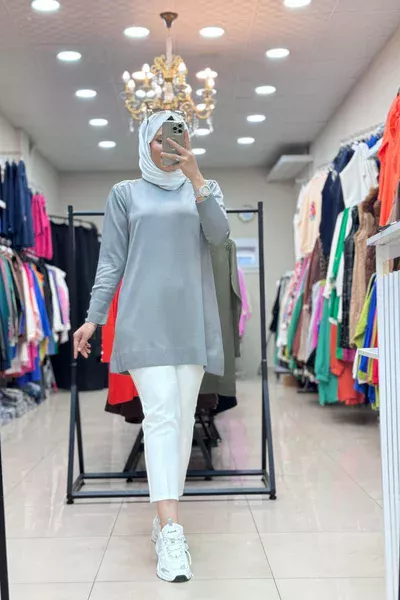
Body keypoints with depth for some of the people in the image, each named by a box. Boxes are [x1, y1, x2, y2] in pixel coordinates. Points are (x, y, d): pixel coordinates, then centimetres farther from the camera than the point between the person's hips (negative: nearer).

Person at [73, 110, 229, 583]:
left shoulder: (204, 189, 16)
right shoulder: (125, 193, 13)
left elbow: (219, 234, -4)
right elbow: (111, 261, 8)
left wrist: (195, 177, -15)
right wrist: (93, 317, 0)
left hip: (191, 320, 2)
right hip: (145, 318, -2)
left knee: (183, 418, 1)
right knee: (161, 415, -13)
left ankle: (163, 519, 12)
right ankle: (171, 532, -18)